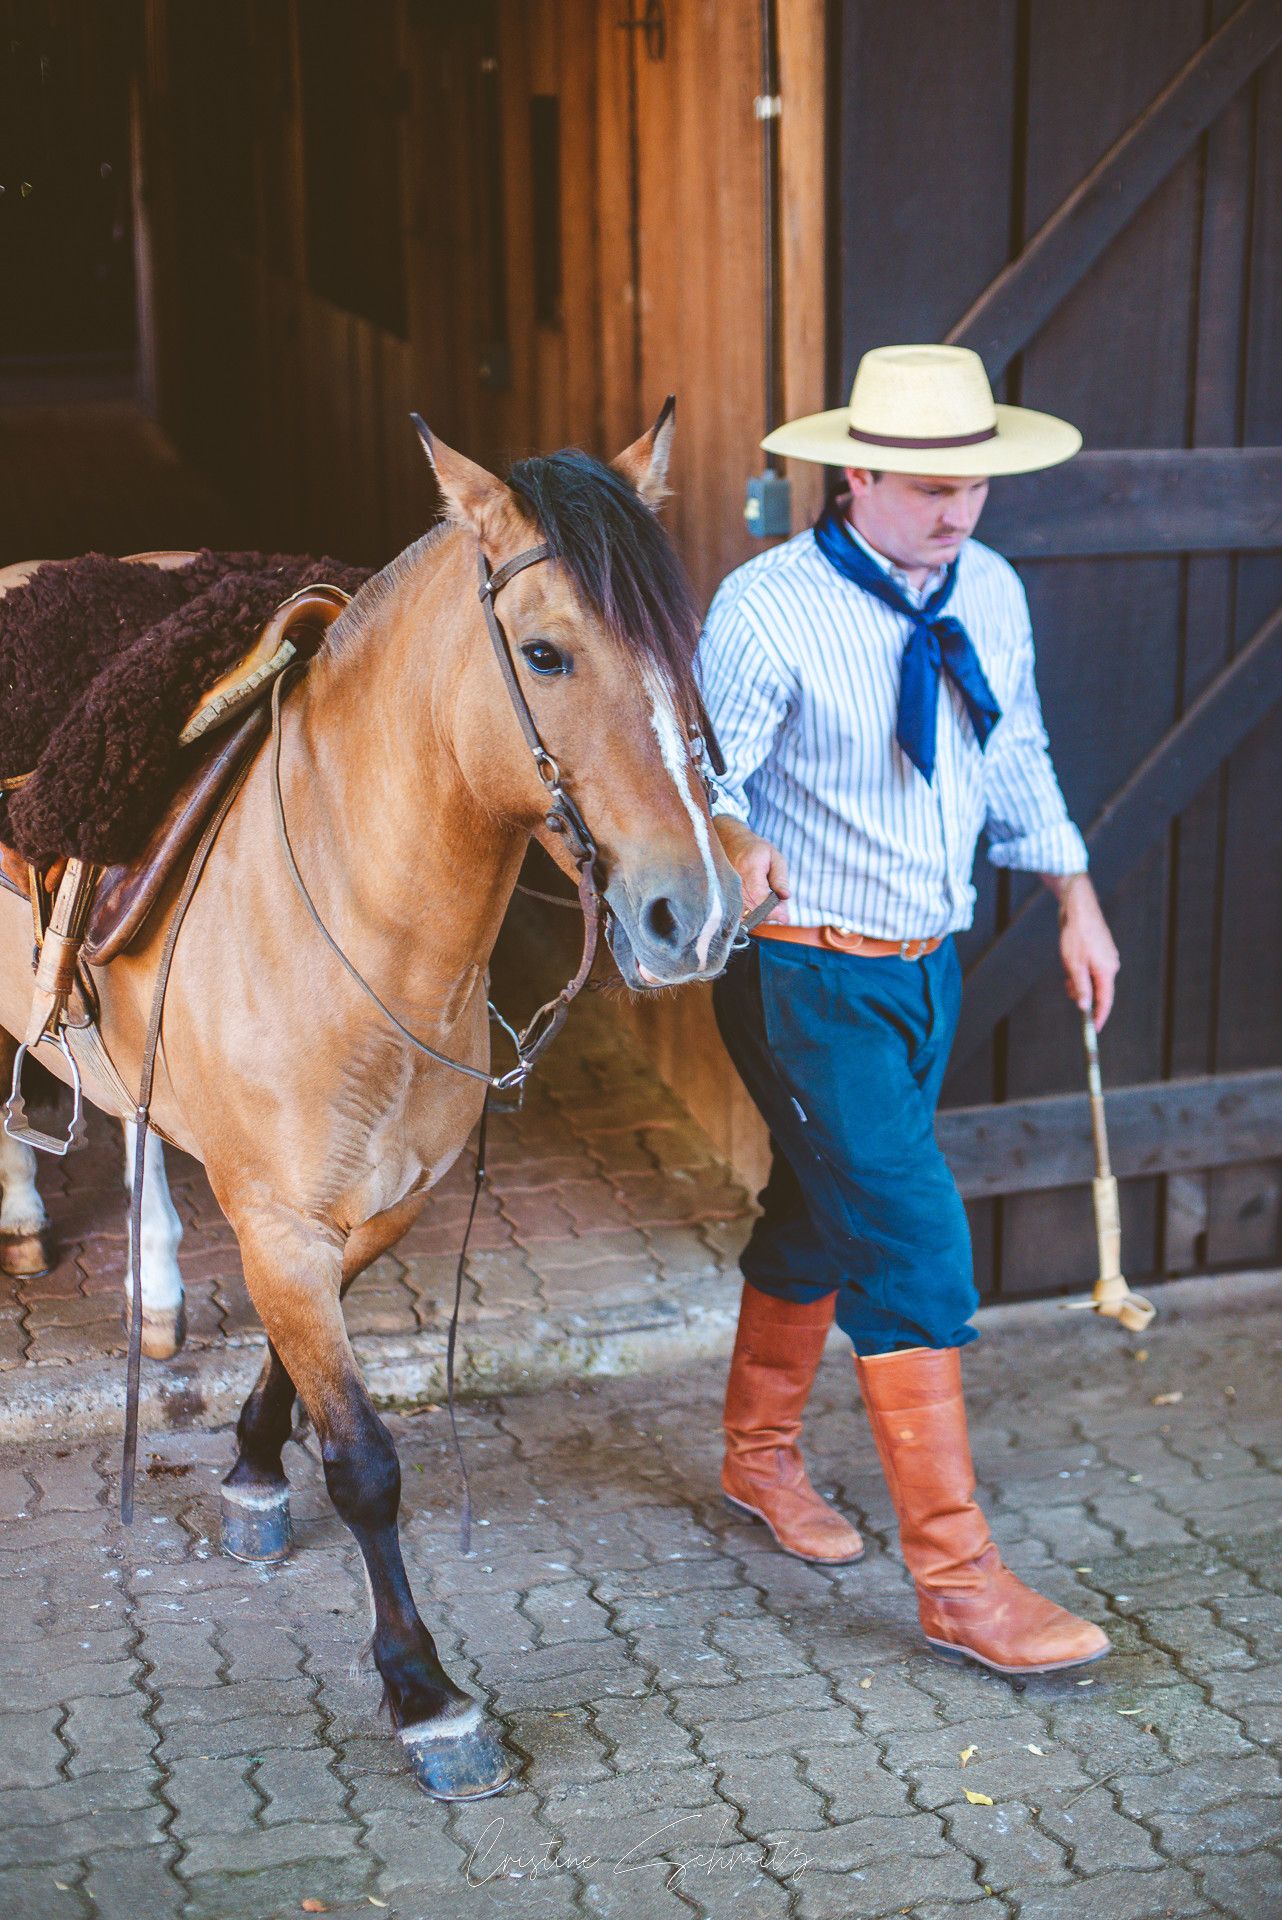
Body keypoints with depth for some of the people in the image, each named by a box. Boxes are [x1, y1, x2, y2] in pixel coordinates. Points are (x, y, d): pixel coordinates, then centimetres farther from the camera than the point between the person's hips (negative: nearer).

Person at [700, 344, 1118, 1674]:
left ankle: (759, 1453, 42)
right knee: (910, 1242, -10)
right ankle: (958, 1581, -3)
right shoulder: (768, 610, -18)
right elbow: (701, 772, -23)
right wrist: (731, 845, -44)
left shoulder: (990, 593, 3)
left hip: (930, 966, 7)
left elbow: (1016, 759, 16)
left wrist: (1075, 898, 15)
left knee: (823, 1215, 21)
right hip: (808, 978, -7)